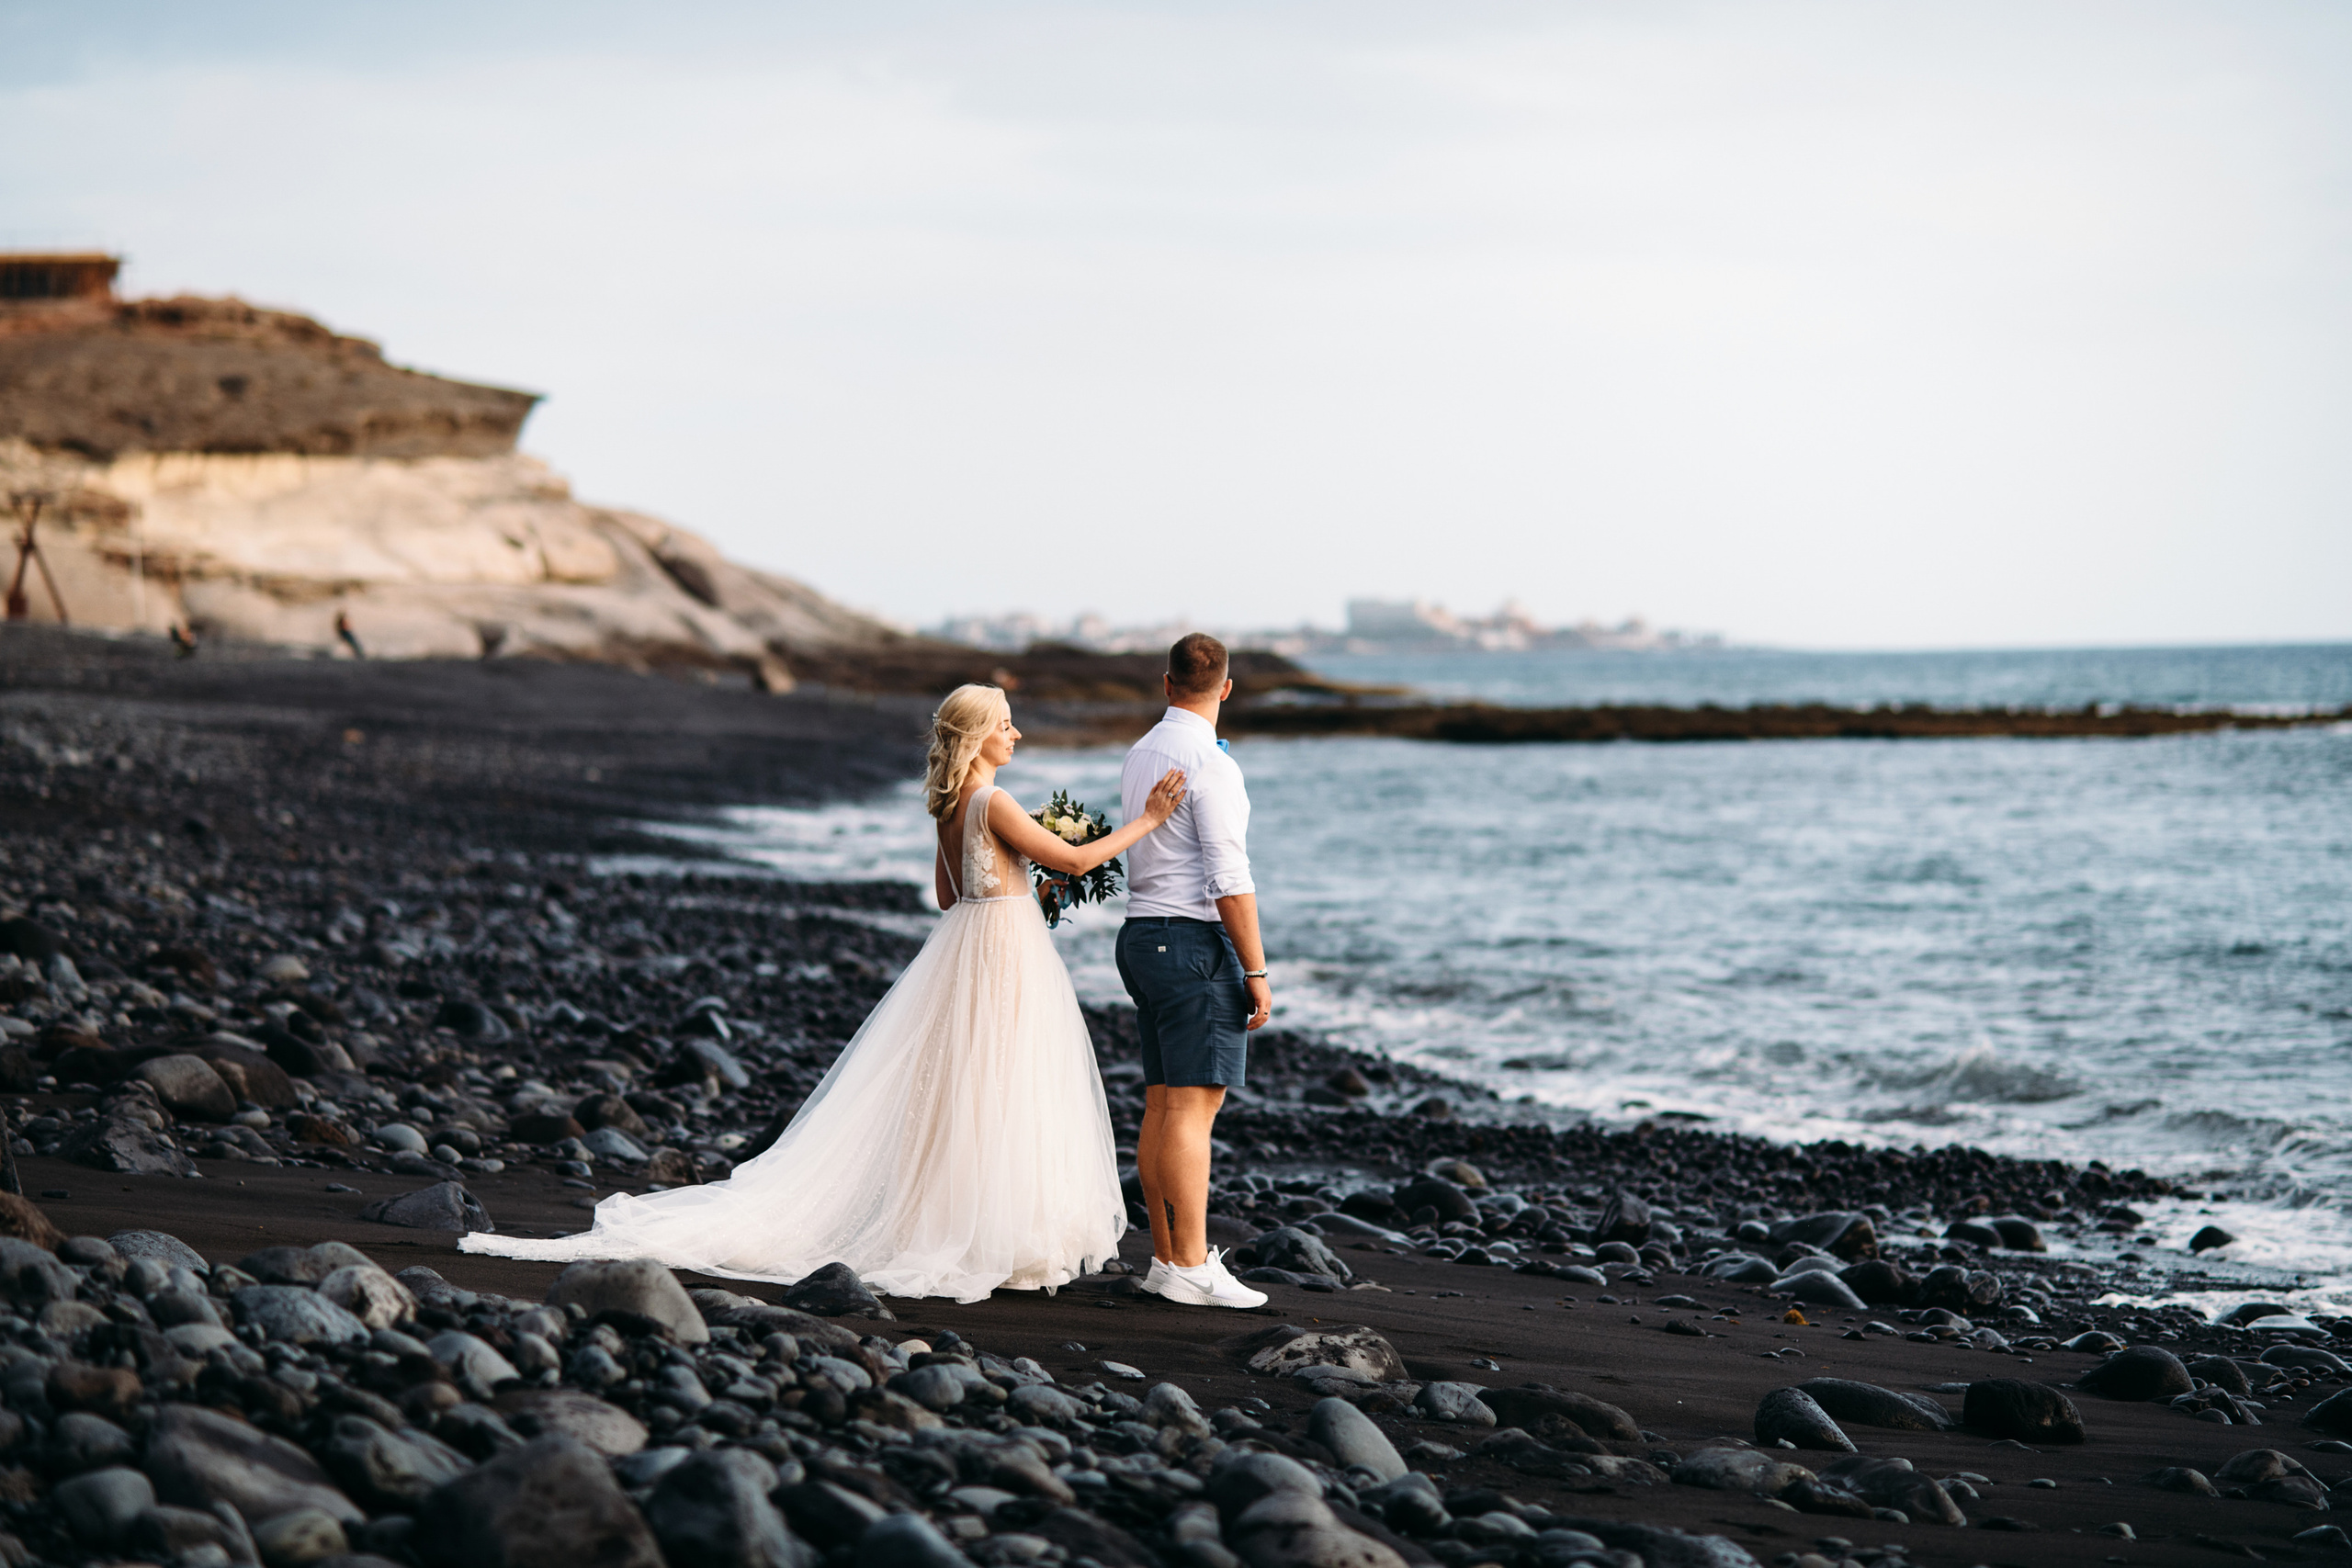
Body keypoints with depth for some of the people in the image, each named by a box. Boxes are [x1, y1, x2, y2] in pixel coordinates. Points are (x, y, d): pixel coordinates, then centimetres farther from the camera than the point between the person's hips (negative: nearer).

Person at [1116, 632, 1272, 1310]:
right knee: (1193, 1107, -9)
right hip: (1196, 941, -9)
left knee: (1161, 1106, 10)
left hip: (1144, 932, 9)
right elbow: (1229, 879, -18)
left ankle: (1169, 1258, 13)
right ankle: (1190, 1268, -11)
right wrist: (1256, 970, -15)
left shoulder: (1139, 755, 13)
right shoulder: (1210, 764, -14)